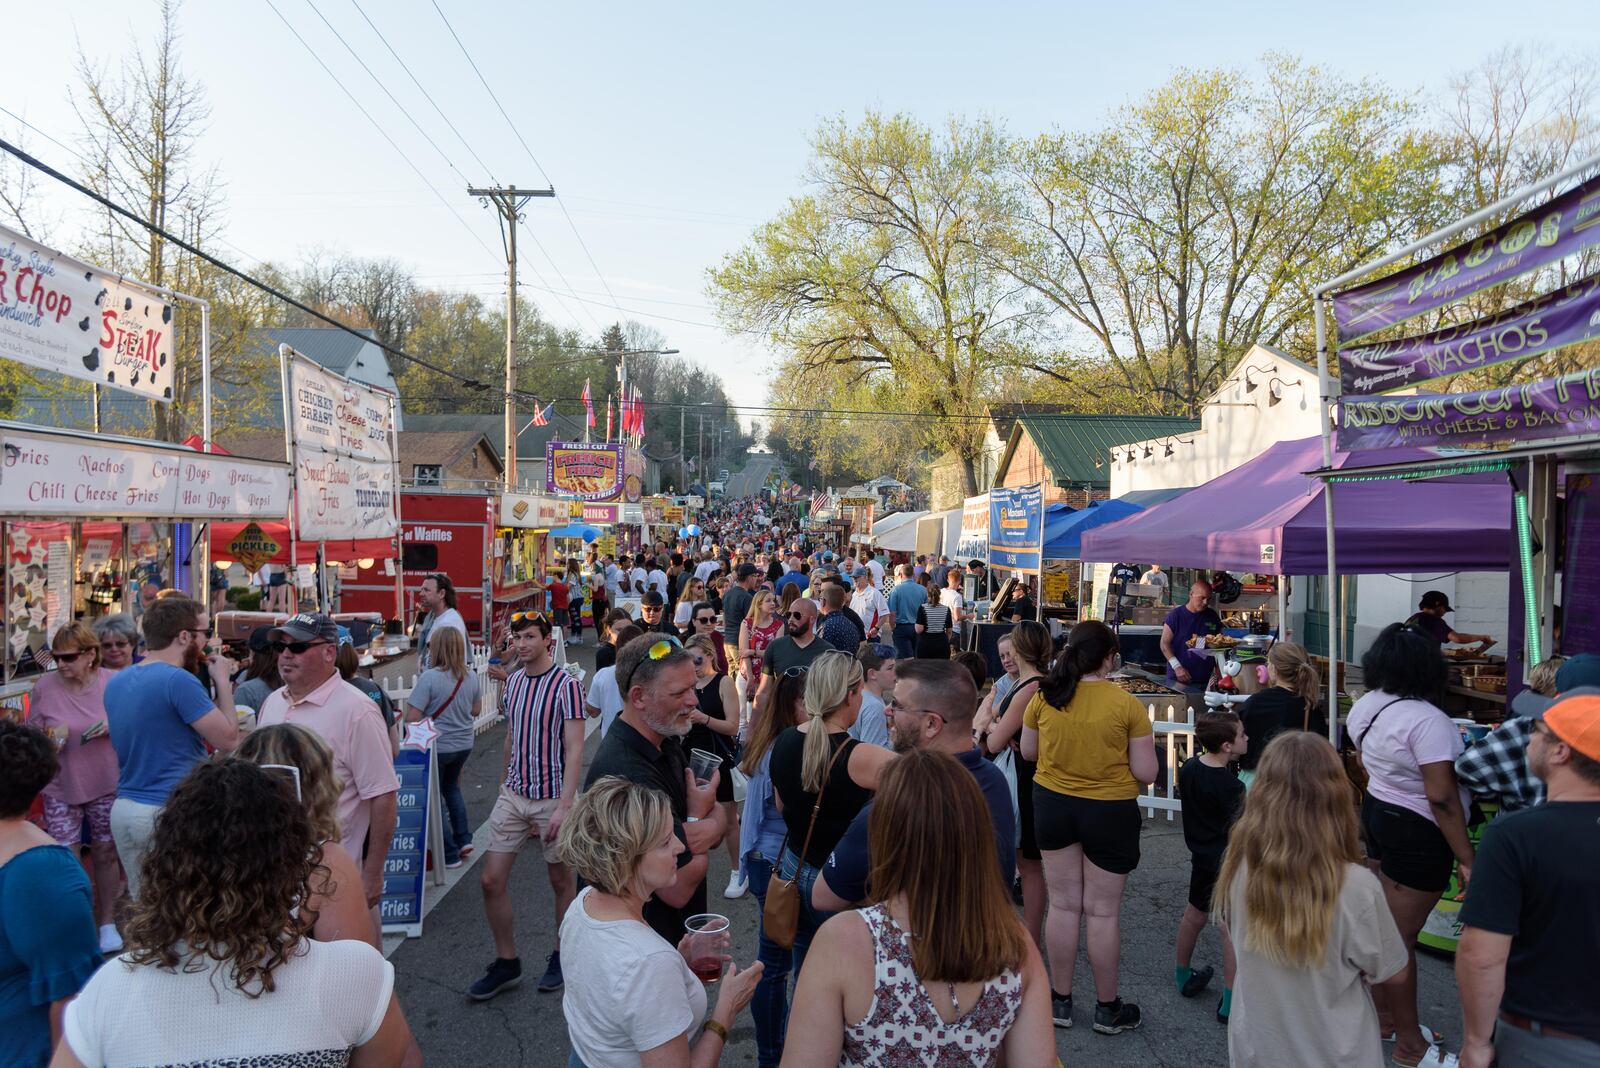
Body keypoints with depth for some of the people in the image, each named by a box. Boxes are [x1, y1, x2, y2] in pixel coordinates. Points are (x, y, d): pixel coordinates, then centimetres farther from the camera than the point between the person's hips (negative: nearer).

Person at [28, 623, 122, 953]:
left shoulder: (112, 682, -7)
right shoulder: (44, 686, -7)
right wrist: (51, 737, -18)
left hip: (106, 786, 0)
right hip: (61, 789, 0)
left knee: (106, 854, 12)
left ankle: (107, 922, 27)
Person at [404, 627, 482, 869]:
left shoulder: (429, 678, -22)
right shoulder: (470, 677, -3)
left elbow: (412, 717, -22)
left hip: (436, 746, -6)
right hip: (464, 744, 6)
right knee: (452, 787, 28)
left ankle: (450, 855, 16)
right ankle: (464, 838, 23)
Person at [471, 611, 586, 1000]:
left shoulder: (566, 685, -14)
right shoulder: (512, 681, 6)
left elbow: (574, 749, -17)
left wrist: (564, 807, -22)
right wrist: (503, 785, 18)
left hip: (552, 798, -6)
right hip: (513, 795, 6)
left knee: (560, 881, 10)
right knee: (492, 880, 3)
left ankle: (561, 956, 29)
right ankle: (507, 963, 20)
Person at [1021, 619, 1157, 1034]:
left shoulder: (1043, 697, -7)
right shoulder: (1127, 705, -15)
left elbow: (1028, 752, 5)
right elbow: (1146, 773, -12)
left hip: (1053, 805, 3)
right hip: (1110, 812, -3)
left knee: (1063, 905, 14)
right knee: (1103, 911, 9)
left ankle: (1060, 1000, 26)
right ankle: (1107, 1008, 25)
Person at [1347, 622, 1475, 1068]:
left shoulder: (1365, 706, 1)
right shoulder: (1426, 720, -25)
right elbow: (1442, 798, -26)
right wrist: (1467, 860, -20)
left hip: (1376, 811, 9)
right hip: (1417, 832, -8)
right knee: (1401, 936, 2)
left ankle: (1384, 1014, 36)